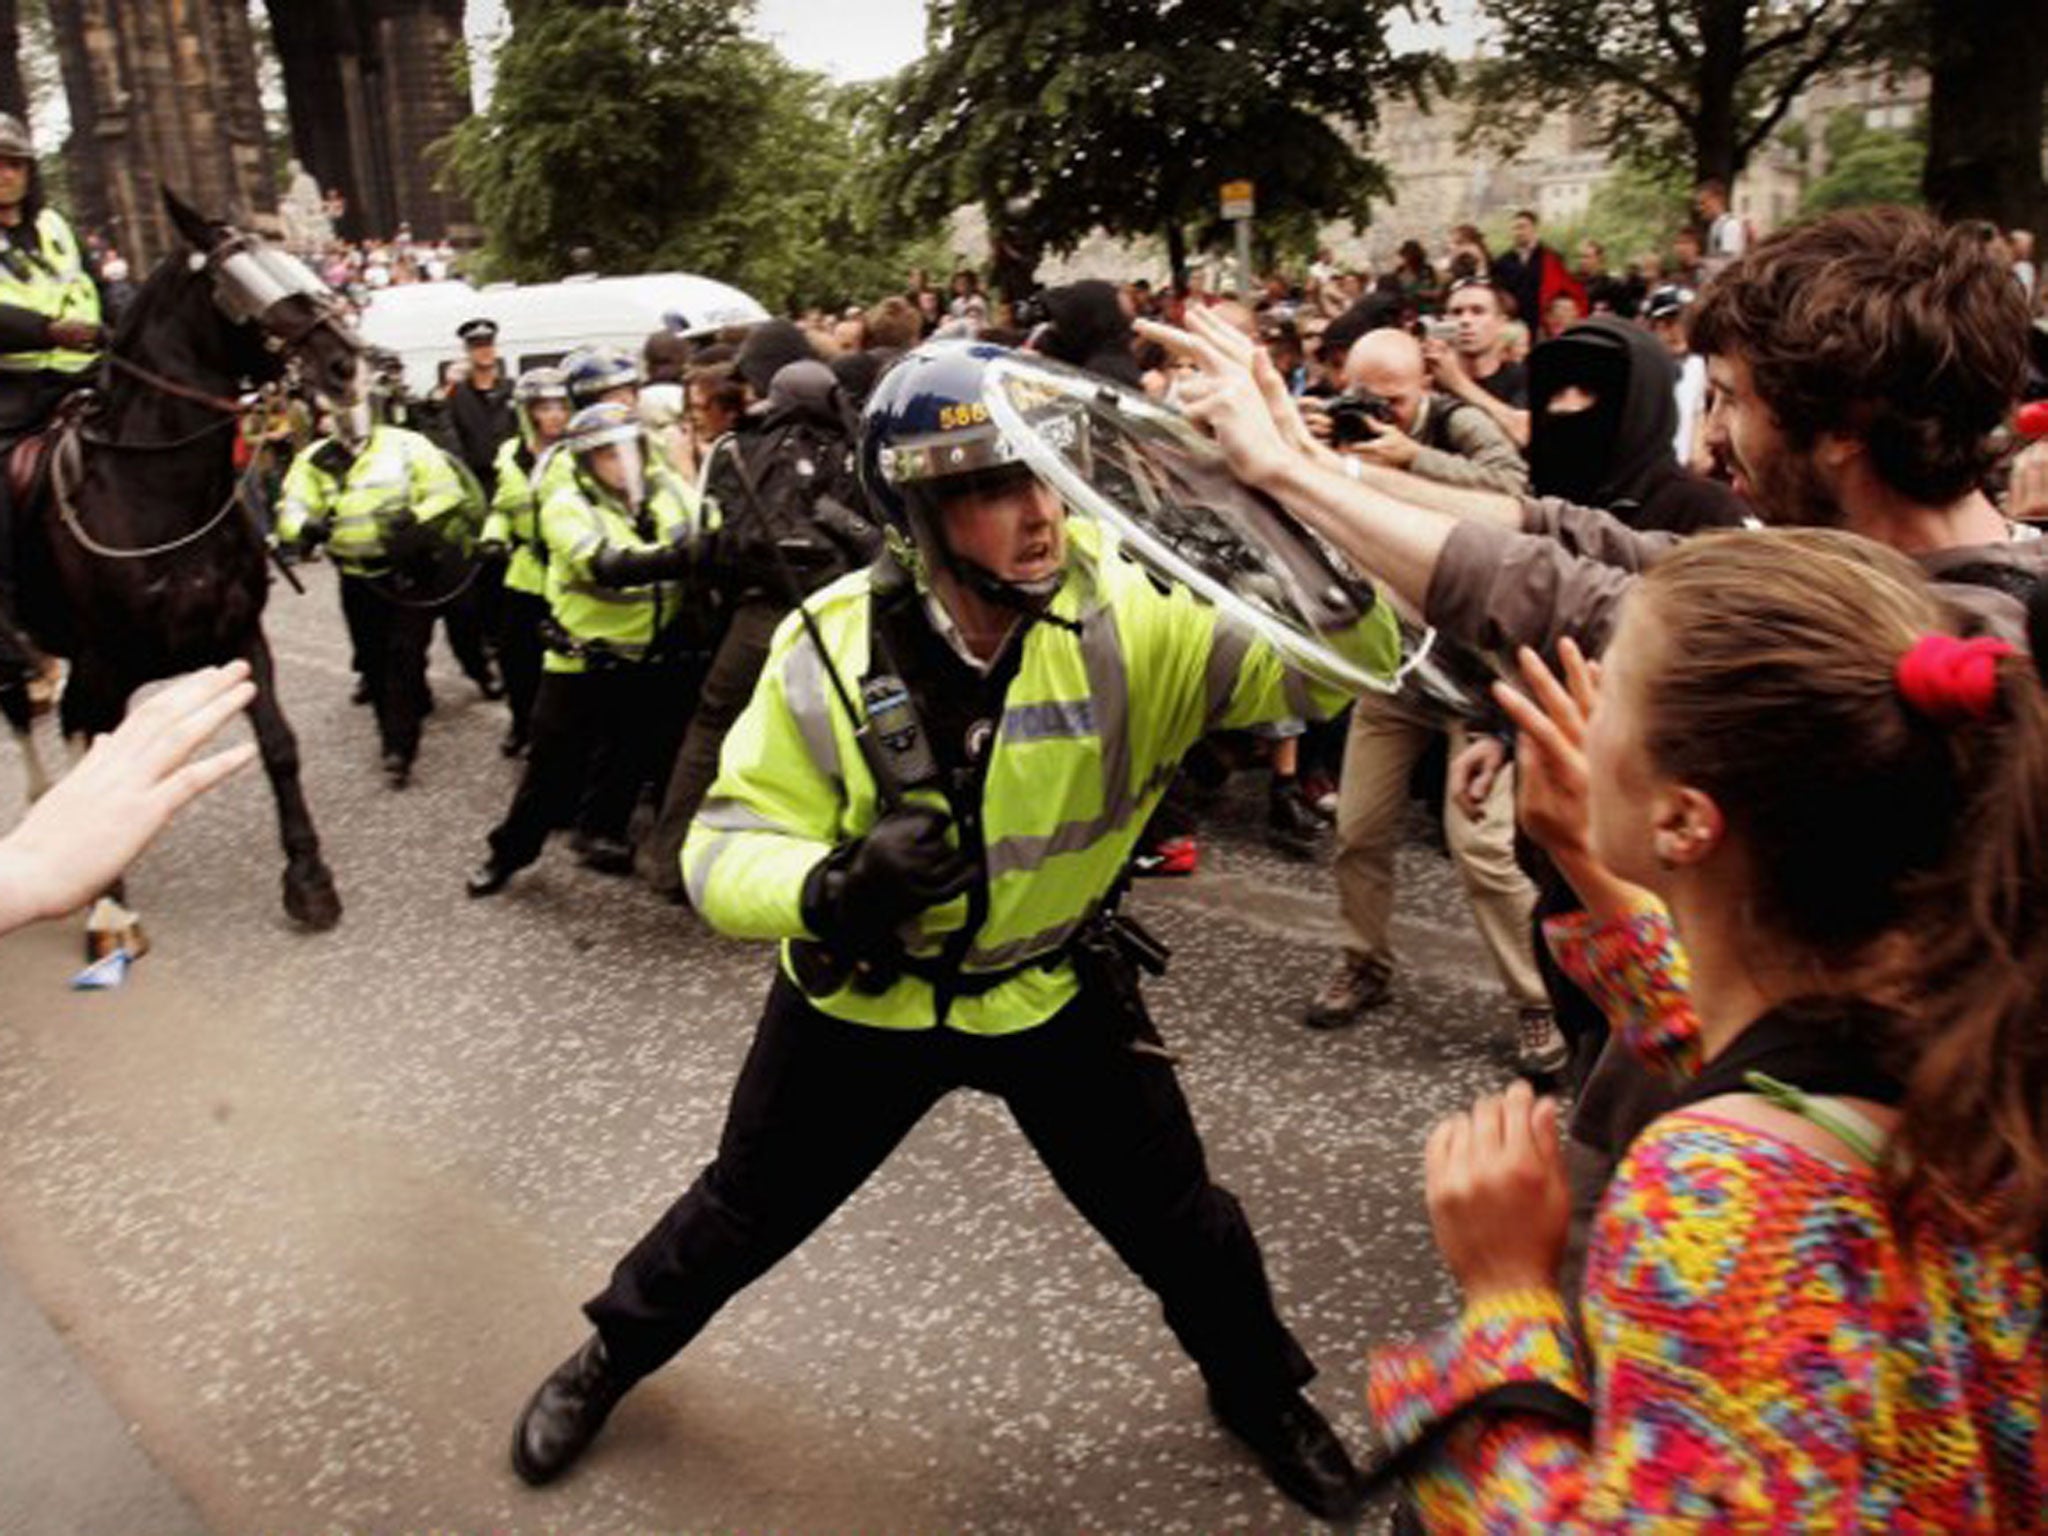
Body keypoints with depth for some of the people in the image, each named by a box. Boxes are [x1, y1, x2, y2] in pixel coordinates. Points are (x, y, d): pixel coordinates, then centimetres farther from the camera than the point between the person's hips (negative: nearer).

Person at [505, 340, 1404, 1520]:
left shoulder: (1126, 614, -23)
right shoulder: (833, 647, -23)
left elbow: (1348, 662, -26)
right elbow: (724, 848, -19)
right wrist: (832, 885, -42)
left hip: (1057, 983, 1)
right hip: (864, 994, 0)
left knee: (1178, 1224, 14)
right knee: (744, 1215, 18)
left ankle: (1260, 1392, 48)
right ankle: (614, 1356, 51)